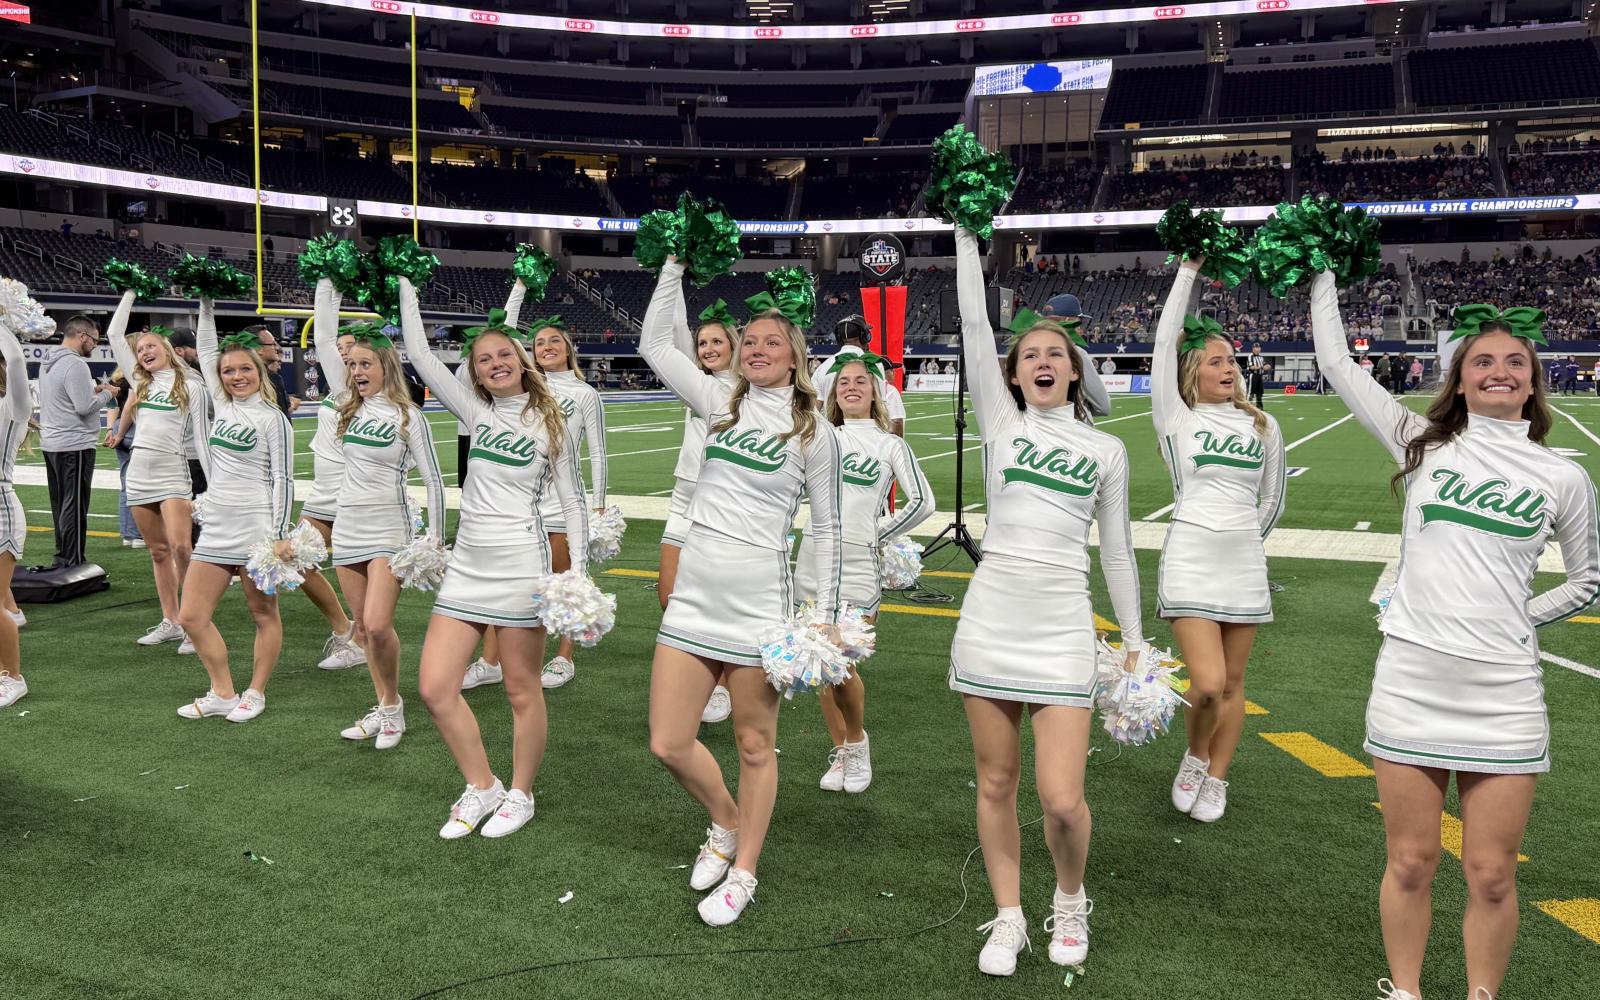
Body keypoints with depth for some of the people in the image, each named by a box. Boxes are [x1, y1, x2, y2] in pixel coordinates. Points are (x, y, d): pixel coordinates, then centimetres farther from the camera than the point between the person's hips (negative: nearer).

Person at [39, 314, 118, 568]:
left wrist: (92, 390, 11)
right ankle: (73, 563, -2)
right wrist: (107, 394, -5)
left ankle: (62, 557, 21)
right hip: (74, 445, -10)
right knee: (74, 507, -5)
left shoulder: (47, 362, 14)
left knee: (60, 504, 15)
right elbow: (84, 407, -20)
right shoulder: (75, 364, -17)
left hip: (51, 443, 10)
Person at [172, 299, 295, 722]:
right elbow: (206, 352, 22)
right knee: (191, 616, 5)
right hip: (216, 529, 7)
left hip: (256, 528, -7)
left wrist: (281, 535, -15)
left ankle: (255, 693, 17)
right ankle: (223, 694, 17)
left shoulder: (272, 418, -5)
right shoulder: (222, 405, 12)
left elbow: (283, 479, -9)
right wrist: (207, 306, 18)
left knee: (263, 614, 4)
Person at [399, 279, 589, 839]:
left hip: (520, 565, -4)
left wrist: (577, 573, -9)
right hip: (467, 565, 5)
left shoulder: (549, 422, 0)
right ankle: (482, 788, 18)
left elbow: (573, 502, 0)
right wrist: (406, 287, 6)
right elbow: (418, 353, 6)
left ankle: (520, 795, 24)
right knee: (435, 688, 1)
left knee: (521, 691, 5)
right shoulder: (476, 412, 9)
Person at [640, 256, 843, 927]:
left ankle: (742, 872, 27)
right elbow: (653, 341, 10)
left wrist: (826, 617, -1)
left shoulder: (815, 434, -1)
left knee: (755, 747, 7)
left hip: (759, 606, -4)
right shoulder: (719, 401, 9)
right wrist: (675, 264, 6)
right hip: (693, 599, 4)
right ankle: (726, 825, 34)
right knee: (668, 744, 5)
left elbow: (827, 531, 3)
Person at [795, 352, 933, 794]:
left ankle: (857, 744, 19)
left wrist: (880, 535, -2)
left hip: (859, 563, -3)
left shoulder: (890, 444, 6)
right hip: (814, 559, 3)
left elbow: (922, 501, 0)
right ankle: (840, 753, 23)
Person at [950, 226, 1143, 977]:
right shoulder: (1002, 424, 6)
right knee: (995, 784, 8)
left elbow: (1116, 549, 12)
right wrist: (968, 234, -3)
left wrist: (1134, 641, 13)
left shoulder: (1106, 449, 8)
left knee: (1062, 801, -5)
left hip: (1062, 632, 0)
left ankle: (1070, 900, 25)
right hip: (989, 624, 1)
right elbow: (973, 324, -1)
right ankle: (1009, 919, 27)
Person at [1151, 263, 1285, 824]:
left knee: (1232, 682, 8)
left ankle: (1216, 779, 25)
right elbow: (1166, 343, -5)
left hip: (1245, 566, 4)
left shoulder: (1263, 426, 10)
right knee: (1207, 684, -12)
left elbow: (1272, 500, 20)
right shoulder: (1176, 417, 1)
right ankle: (1195, 757, 17)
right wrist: (1189, 270, -2)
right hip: (1189, 562, -4)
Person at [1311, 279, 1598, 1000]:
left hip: (1505, 695, 1)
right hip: (1411, 683, 0)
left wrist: (1520, 617, 6)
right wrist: (1325, 273, 11)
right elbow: (1336, 363, 5)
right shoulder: (1424, 444, 5)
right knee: (1411, 864, 9)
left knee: (1491, 876, 6)